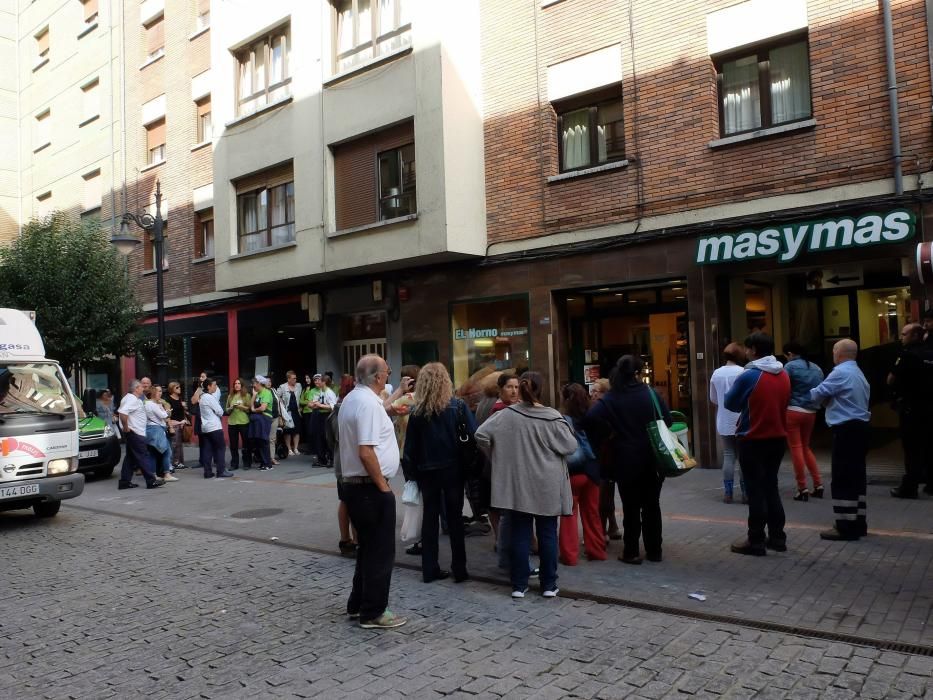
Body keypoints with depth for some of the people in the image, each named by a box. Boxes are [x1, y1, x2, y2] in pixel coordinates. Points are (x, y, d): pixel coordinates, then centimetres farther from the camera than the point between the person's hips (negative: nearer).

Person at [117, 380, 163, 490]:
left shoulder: (132, 398, 16)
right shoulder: (132, 399, -17)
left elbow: (121, 411, 30)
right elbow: (122, 412, -32)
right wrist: (126, 427, -23)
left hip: (133, 433, 11)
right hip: (135, 433, -11)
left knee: (131, 457, 13)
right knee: (143, 456, -7)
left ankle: (125, 481, 16)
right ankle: (151, 481, -4)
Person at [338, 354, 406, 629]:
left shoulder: (351, 399, 11)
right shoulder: (368, 403, -20)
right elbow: (366, 452, -26)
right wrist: (383, 486, -17)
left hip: (354, 483, 10)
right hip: (371, 487, -10)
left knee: (368, 547, 20)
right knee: (380, 551, 1)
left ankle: (358, 604, 29)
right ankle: (373, 612, 10)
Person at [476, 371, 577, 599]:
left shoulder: (506, 415, -7)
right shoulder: (553, 417, -11)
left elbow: (481, 434, -10)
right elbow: (571, 446, -6)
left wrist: (497, 456, 5)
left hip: (517, 485, 1)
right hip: (547, 487, -1)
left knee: (520, 534, 9)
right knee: (547, 535, 10)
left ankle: (519, 585, 14)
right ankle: (549, 585, 17)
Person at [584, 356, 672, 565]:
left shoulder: (612, 397, -7)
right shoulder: (650, 393, -3)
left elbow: (591, 417, -21)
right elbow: (667, 420, -3)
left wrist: (606, 437, -7)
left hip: (627, 460, -2)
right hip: (652, 458, 2)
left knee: (631, 507, 7)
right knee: (652, 505, 12)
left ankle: (631, 552, 11)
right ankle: (654, 550, 19)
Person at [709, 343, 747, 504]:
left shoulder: (716, 373, 2)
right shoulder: (742, 372, -11)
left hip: (723, 422, 4)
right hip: (741, 421, -3)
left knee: (728, 456, 8)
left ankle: (728, 493, 9)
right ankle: (745, 493, 5)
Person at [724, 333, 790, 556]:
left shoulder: (749, 376, -16)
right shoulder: (784, 375, 5)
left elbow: (730, 403, -6)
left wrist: (746, 404, 14)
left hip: (753, 440, -6)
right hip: (778, 438, 6)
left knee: (755, 491, 1)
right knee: (771, 487, 16)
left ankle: (756, 541, 5)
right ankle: (777, 537, 20)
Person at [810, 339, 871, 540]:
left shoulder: (840, 372, -14)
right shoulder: (859, 373, 19)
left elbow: (818, 394, -9)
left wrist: (812, 392, 13)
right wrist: (831, 398, 12)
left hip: (846, 430, -10)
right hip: (859, 427, 10)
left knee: (842, 479, -6)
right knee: (857, 476, 14)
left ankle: (846, 526, -4)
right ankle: (858, 523, 20)